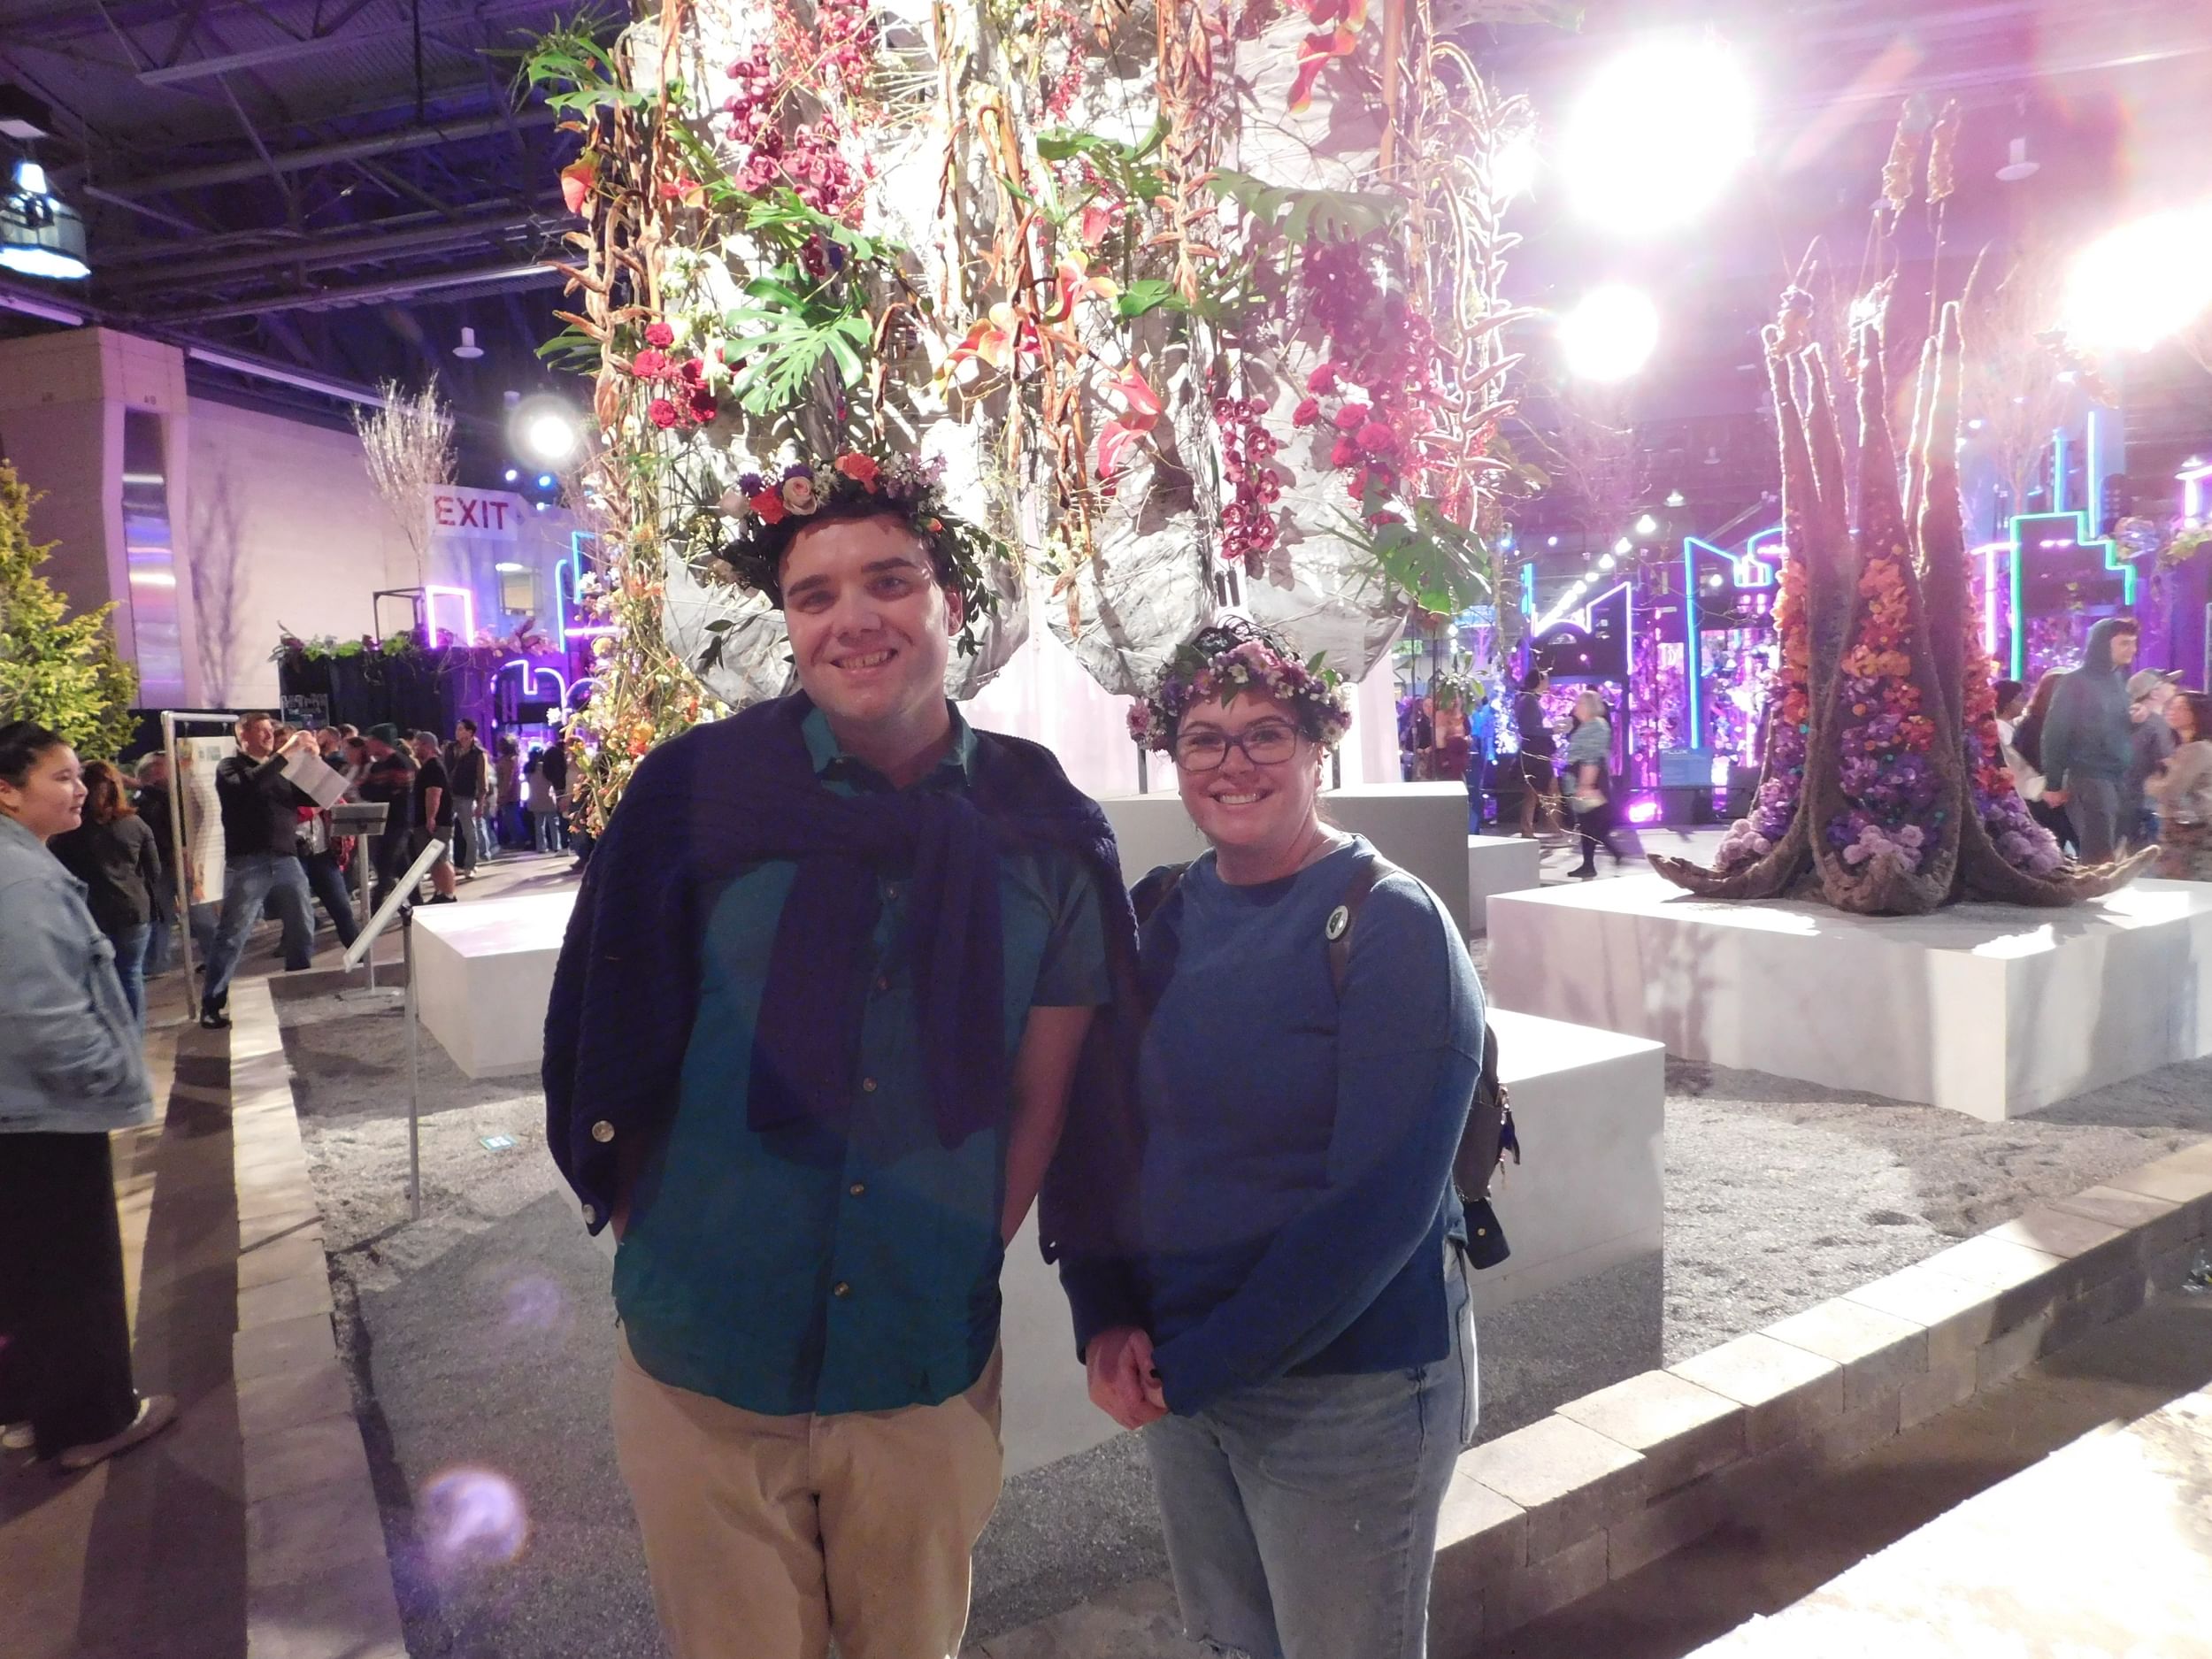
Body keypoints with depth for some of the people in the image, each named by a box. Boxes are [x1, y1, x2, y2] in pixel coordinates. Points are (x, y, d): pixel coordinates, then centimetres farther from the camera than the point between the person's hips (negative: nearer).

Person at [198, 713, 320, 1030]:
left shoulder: (283, 769, 20)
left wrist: (312, 759, -3)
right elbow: (250, 785, -18)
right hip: (247, 863, -5)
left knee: (303, 928, 7)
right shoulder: (230, 768, 4)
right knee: (232, 935, -4)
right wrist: (285, 752, -21)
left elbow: (312, 797, 10)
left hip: (286, 860, 5)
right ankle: (211, 1005, 0)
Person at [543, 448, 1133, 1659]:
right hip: (702, 1366, 0)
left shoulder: (1045, 830, -6)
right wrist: (659, 1239, -2)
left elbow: (1041, 1093, 1)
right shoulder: (698, 788, -9)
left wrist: (967, 1269, -1)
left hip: (928, 1375, 1)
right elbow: (604, 1049, -2)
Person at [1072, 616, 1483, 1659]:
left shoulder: (1391, 925, -16)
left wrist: (1200, 1365, -17)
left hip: (1347, 1391, -5)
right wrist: (1104, 1324, -9)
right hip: (1171, 1379, 5)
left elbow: (1379, 1204, -20)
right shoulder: (1160, 917, 0)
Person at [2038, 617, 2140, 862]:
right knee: (2100, 858, -10)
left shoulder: (2124, 681, 14)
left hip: (2124, 778, 6)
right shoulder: (2076, 683, -6)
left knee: (2125, 853, 5)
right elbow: (2055, 733, -7)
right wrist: (2053, 784, -9)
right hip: (2090, 778, -6)